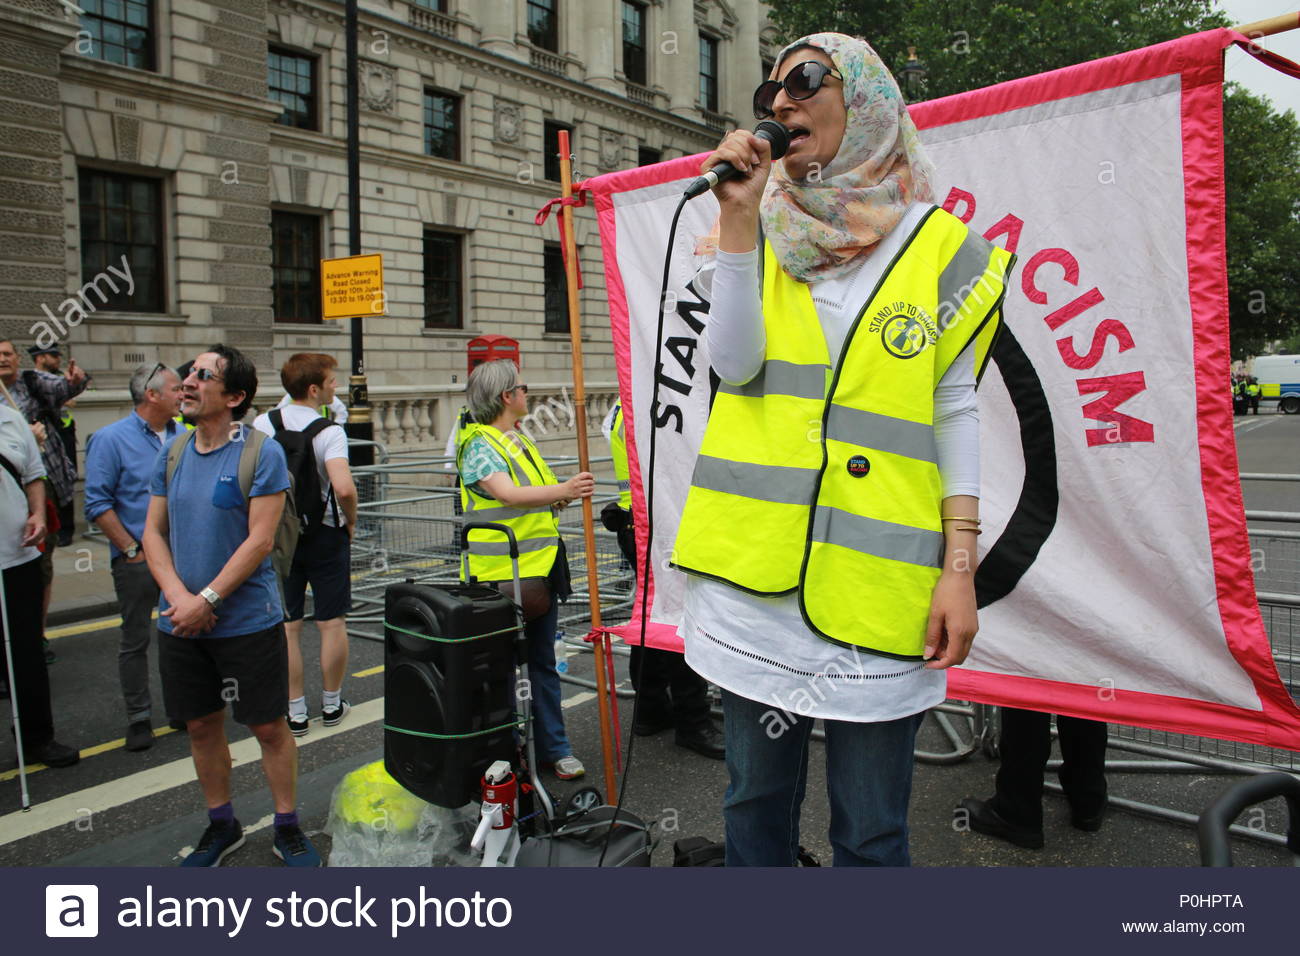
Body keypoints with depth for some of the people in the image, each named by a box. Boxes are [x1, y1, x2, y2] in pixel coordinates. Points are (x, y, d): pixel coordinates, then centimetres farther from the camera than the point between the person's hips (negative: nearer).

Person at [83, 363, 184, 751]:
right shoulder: (111, 439, -7)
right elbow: (98, 503, -10)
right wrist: (131, 549, -13)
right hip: (137, 560, -4)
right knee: (136, 640, 6)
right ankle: (139, 718, 17)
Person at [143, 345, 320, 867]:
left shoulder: (262, 452, -12)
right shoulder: (173, 453, 5)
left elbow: (260, 540, -16)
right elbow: (154, 533, 5)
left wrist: (206, 600, -18)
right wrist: (178, 596, -11)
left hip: (248, 622, -5)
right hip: (181, 622, 5)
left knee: (269, 726, 6)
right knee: (201, 725, 16)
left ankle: (287, 828, 23)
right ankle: (221, 826, 34)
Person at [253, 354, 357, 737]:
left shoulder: (261, 424, -1)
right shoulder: (328, 432, -16)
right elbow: (344, 488, -29)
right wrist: (351, 520, -10)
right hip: (325, 536, -4)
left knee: (286, 627, 8)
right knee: (332, 623, 10)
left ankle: (295, 711, 14)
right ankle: (332, 704, 21)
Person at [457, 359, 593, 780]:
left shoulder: (521, 440, 16)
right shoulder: (479, 445, -11)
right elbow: (510, 495, -28)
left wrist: (566, 495, 2)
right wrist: (564, 489, -40)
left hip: (539, 568, 8)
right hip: (501, 575, -8)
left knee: (543, 662, 14)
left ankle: (554, 747, 24)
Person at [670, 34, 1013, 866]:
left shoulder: (937, 247, 5)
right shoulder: (765, 237, 12)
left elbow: (955, 415, 2)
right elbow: (733, 361, -4)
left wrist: (960, 569, -4)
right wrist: (738, 218, -8)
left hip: (874, 580, -2)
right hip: (752, 567, 3)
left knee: (870, 832, 8)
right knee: (756, 801, 16)